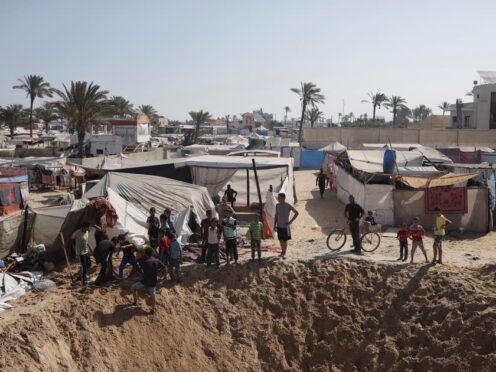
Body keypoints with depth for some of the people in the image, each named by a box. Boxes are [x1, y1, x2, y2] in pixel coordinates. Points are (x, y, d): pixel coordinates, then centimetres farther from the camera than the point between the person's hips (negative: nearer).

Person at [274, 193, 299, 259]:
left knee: (285, 240, 1)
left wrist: (290, 221, -10)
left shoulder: (288, 206, -11)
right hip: (279, 226, 5)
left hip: (285, 226, -4)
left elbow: (296, 213, -6)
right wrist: (275, 225, 7)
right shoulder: (277, 205, 3)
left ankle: (284, 254, 8)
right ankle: (282, 252, 28)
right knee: (280, 240, 12)